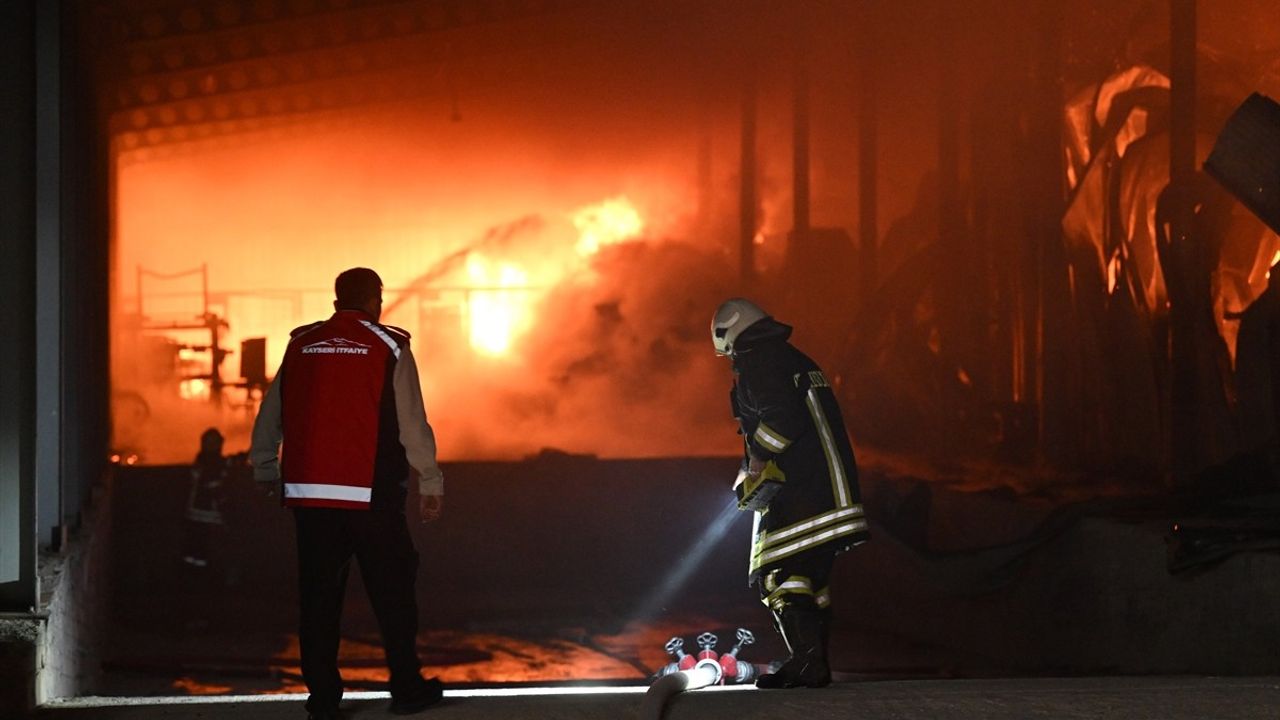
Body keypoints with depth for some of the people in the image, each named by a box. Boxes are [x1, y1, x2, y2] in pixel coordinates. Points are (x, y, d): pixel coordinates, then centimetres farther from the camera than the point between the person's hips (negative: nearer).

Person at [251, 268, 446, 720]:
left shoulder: (301, 346, 7)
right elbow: (412, 423, -4)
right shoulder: (388, 348, -2)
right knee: (392, 591, 8)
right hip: (370, 495, -3)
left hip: (308, 491, 3)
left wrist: (265, 469, 24)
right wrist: (430, 483, 4)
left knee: (318, 597, 7)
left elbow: (270, 416, 11)